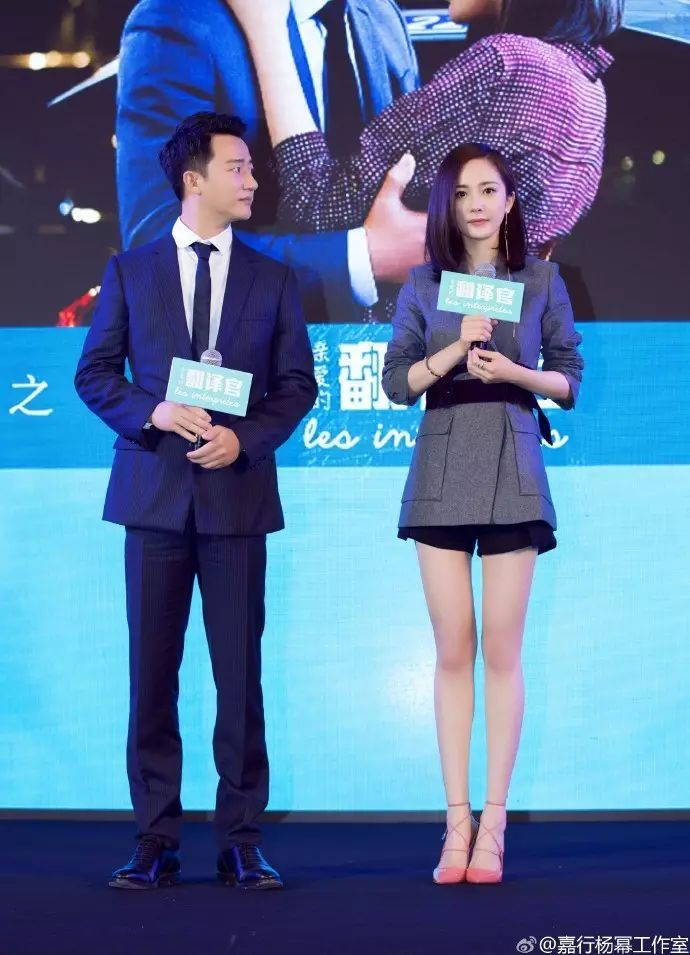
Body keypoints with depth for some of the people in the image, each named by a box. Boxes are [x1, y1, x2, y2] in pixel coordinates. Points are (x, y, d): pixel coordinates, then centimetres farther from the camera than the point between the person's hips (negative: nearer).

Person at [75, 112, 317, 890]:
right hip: (154, 492, 0)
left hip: (237, 491, 0)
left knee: (240, 673, 0)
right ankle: (156, 841, 8)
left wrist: (244, 437, -10)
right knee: (152, 672, 1)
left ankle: (241, 841, 7)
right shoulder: (130, 272, 7)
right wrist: (152, 414, -12)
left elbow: (297, 383, 6)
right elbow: (94, 373, 6)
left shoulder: (272, 280, 9)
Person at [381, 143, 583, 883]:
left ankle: (493, 824, 1)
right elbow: (396, 383, 4)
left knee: (501, 650, -2)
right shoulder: (424, 284, 7)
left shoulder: (540, 279, 5)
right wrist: (454, 350, -11)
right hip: (441, 474, 1)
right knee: (452, 651, 2)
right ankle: (457, 822, 5)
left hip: (511, 473, -1)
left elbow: (570, 379, 6)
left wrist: (514, 372, -12)